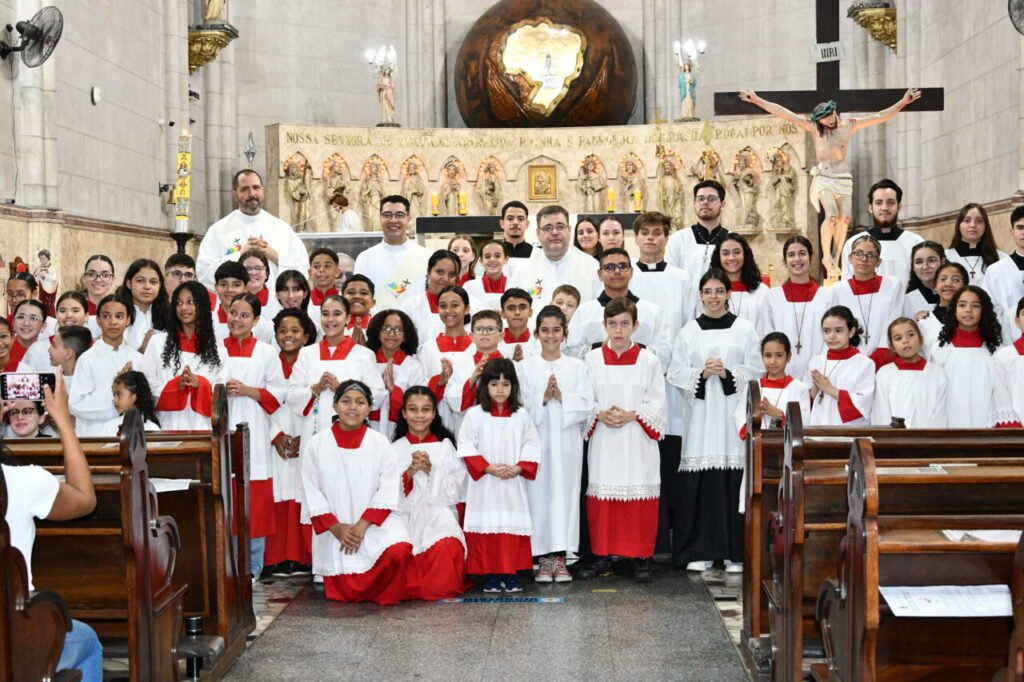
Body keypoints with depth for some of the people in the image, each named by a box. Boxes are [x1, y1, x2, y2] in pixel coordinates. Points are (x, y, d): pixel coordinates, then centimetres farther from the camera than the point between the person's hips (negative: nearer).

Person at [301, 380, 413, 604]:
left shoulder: (380, 443, -2)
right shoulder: (316, 443, -2)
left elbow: (388, 492, -6)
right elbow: (312, 492, -2)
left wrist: (362, 526, -15)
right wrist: (336, 527, -11)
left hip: (375, 523, 0)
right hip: (334, 530, 1)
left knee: (399, 552, -30)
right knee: (344, 594, -8)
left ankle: (386, 594, 4)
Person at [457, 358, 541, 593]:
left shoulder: (521, 415, 6)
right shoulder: (474, 414, -1)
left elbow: (531, 446, 6)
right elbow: (466, 447, -5)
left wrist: (518, 468, -9)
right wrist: (488, 467, -13)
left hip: (513, 484, 2)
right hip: (484, 483, -2)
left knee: (513, 527, 1)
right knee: (487, 528, -2)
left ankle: (511, 574, 8)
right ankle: (489, 574, 6)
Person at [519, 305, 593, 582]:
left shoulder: (577, 367, 7)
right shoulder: (526, 367, 6)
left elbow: (586, 406, -1)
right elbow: (519, 405, -2)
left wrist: (561, 397, -14)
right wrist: (543, 398, -15)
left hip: (567, 440, 0)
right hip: (536, 441, 0)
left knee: (565, 494, 1)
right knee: (539, 494, -1)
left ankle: (560, 558, 8)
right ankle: (544, 559, 7)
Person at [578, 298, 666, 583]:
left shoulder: (648, 360, 1)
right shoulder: (592, 359, 5)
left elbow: (657, 402, -1)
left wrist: (631, 415, -14)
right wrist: (600, 414, -12)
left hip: (638, 442, -1)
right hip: (603, 440, 1)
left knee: (640, 499, 0)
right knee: (601, 498, 3)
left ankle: (641, 558, 9)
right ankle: (602, 556, 14)